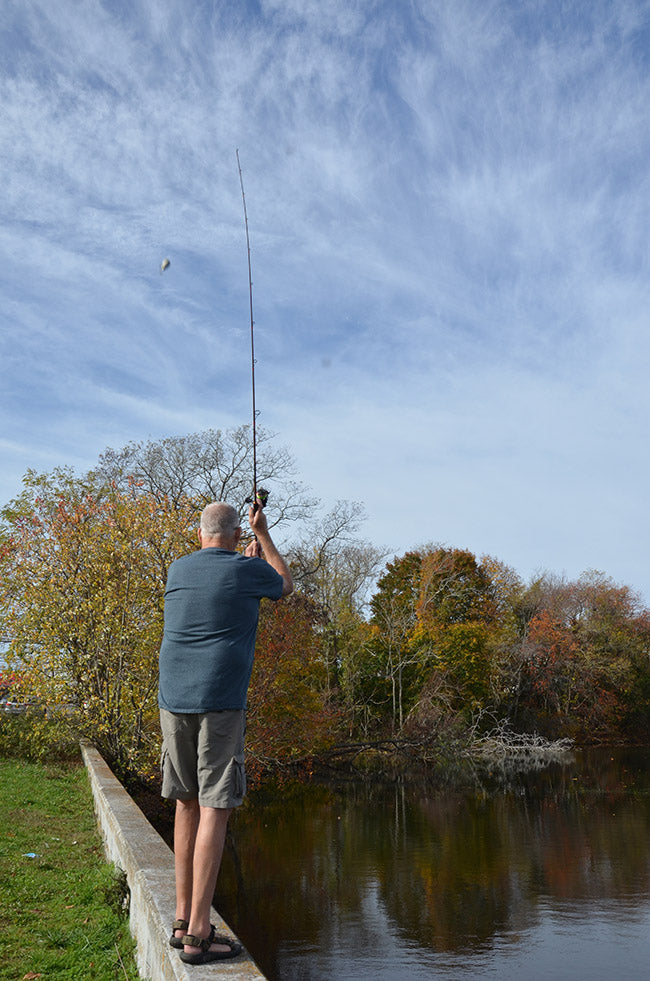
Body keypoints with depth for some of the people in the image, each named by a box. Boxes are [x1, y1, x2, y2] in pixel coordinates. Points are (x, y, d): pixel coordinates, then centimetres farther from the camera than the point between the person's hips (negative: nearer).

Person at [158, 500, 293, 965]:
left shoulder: (178, 570, 10)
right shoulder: (248, 571, -3)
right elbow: (286, 585, 20)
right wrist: (263, 535, 28)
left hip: (174, 700, 6)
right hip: (220, 703, -5)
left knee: (187, 803, 15)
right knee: (214, 810, -2)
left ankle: (184, 920, 22)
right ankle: (197, 935, -1)